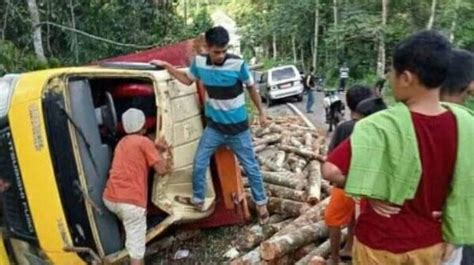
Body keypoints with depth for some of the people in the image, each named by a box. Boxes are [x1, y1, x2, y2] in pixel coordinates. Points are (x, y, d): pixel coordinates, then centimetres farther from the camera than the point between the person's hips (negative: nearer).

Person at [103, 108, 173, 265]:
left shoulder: (121, 143, 22)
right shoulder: (144, 142, -1)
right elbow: (162, 170, -5)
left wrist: (156, 150, 23)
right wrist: (166, 153, 13)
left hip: (110, 198, 7)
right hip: (131, 201, -7)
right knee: (136, 248, -2)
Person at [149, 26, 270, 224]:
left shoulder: (237, 64, -21)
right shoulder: (199, 62, -10)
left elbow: (252, 88, -5)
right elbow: (187, 80, 11)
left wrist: (261, 113, 4)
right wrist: (166, 66, 1)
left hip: (238, 128, -3)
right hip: (214, 127, 3)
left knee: (251, 167, 10)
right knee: (199, 164, 9)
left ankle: (261, 203, 30)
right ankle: (198, 200, 32)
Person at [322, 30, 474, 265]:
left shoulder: (382, 126, -27)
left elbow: (331, 171, -34)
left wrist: (368, 194, -17)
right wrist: (450, 236, 8)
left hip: (380, 241, -4)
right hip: (429, 243, 4)